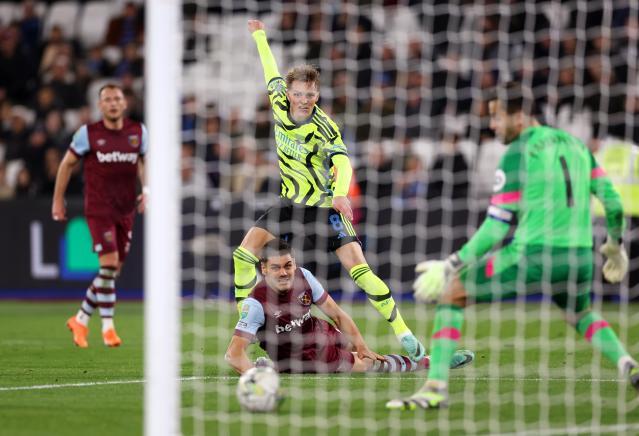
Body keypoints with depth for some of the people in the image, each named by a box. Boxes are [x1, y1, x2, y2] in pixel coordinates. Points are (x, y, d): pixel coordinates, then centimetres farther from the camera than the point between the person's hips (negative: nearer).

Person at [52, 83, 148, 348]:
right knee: (109, 264, -16)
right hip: (98, 209, -4)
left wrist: (147, 190, -1)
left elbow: (145, 163, 16)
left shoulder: (138, 132, 3)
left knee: (113, 271, 7)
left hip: (125, 210, 4)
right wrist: (58, 200, 8)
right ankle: (107, 327, -8)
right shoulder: (88, 133, -4)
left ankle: (81, 320, 24)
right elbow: (67, 164, 7)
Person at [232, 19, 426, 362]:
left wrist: (340, 193, -60)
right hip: (292, 202, 5)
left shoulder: (324, 128, -24)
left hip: (326, 205, -5)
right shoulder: (280, 103, -8)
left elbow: (343, 162, -39)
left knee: (357, 267, -18)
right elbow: (272, 73, 12)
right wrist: (259, 35, 26)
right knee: (245, 253, -8)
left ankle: (403, 334, -11)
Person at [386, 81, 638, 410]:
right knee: (582, 315, 37)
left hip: (532, 255, -6)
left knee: (450, 293, 8)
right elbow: (612, 200, 14)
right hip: (579, 257, 6)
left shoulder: (517, 153, -5)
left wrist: (450, 267, -5)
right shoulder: (575, 144, 14)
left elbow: (497, 226, -9)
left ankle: (436, 387, -1)